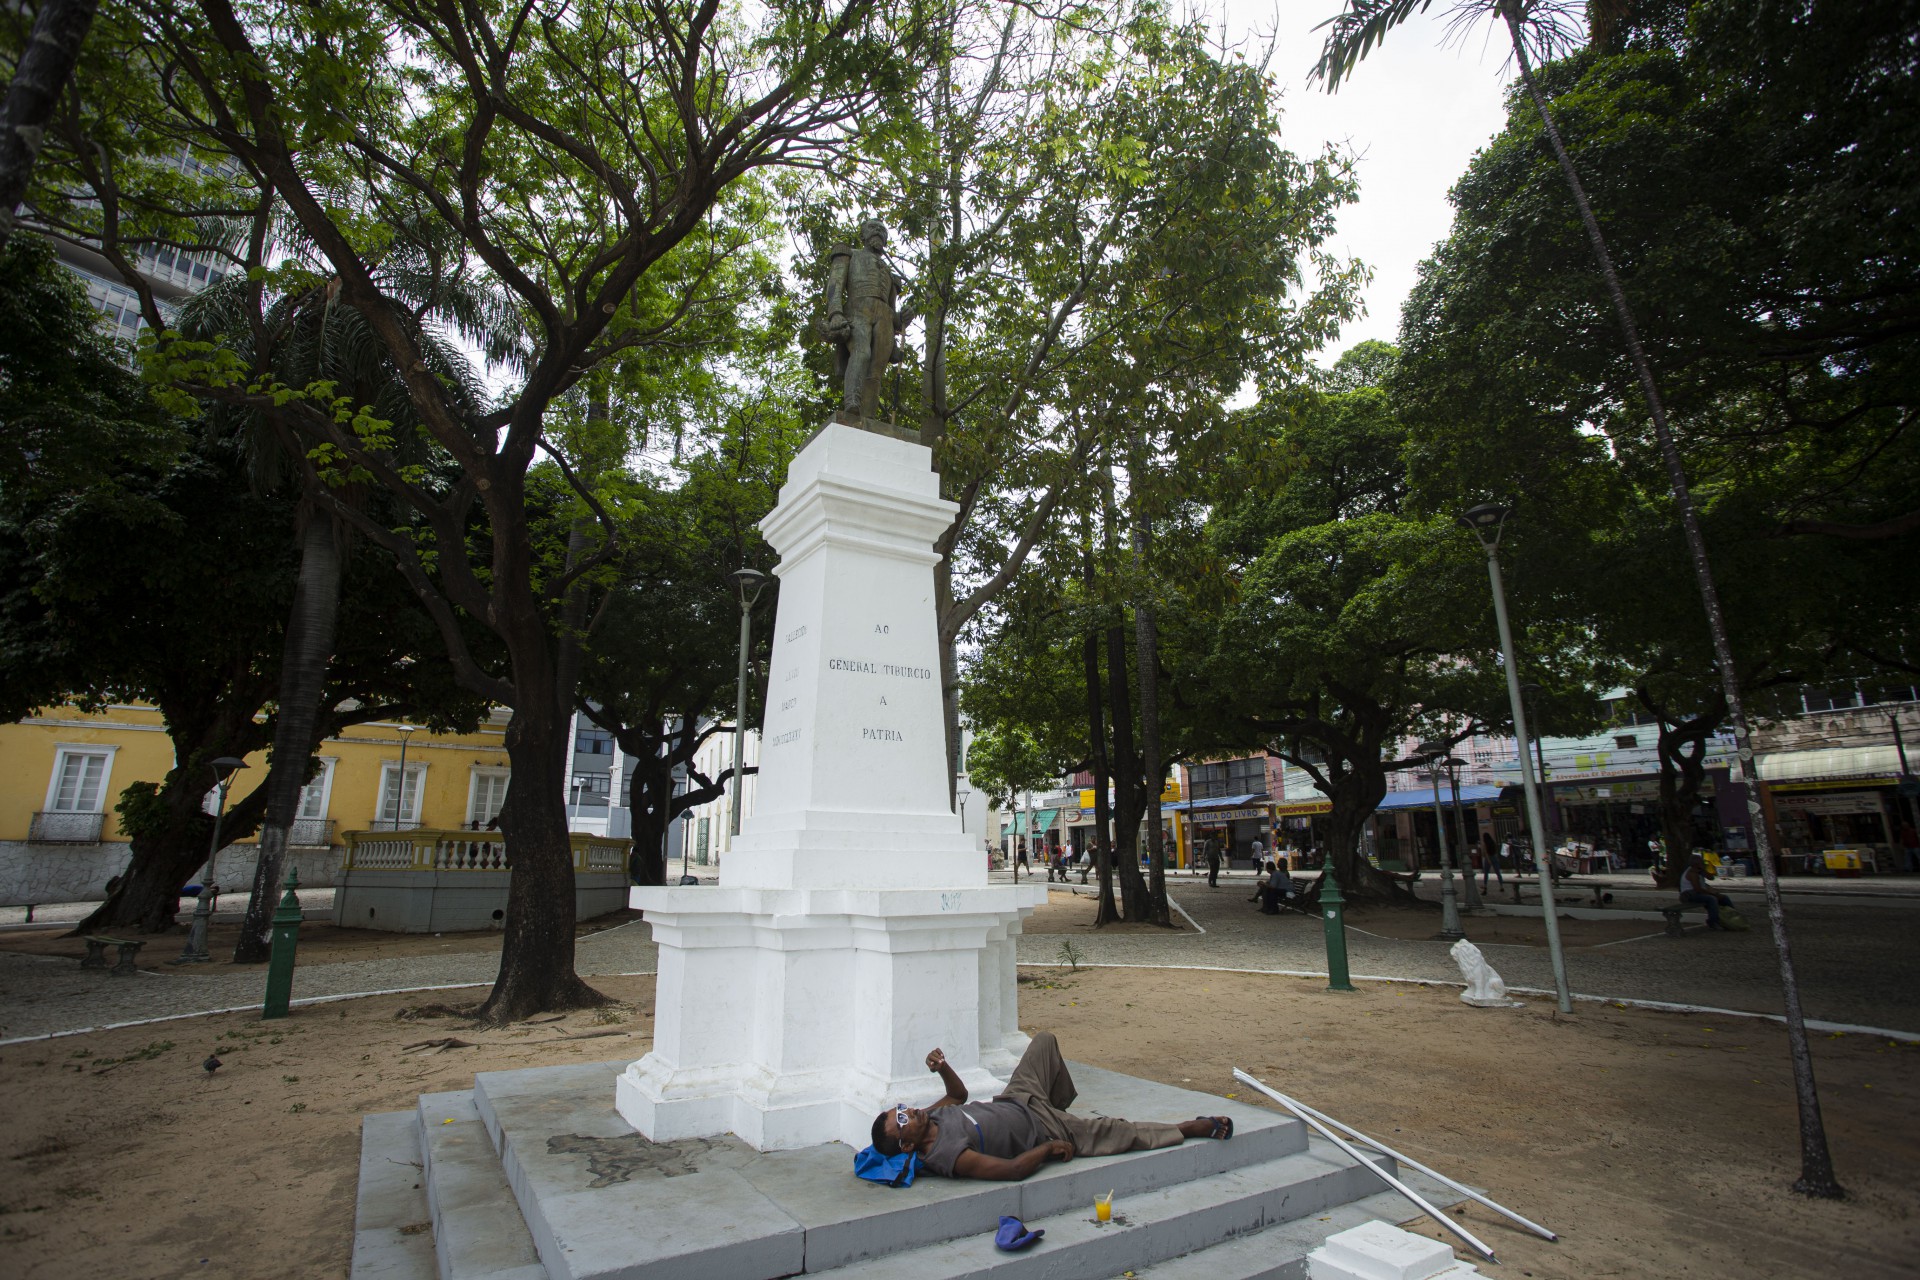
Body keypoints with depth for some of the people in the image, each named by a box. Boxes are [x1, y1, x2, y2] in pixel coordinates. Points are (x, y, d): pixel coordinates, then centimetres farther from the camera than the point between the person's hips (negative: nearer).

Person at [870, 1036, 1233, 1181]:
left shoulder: (930, 1117, -11)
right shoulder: (948, 1157, -34)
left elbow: (959, 1094, 9)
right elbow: (1013, 1169, -35)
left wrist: (942, 1068, -10)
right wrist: (1048, 1147, -22)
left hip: (1012, 1103, 7)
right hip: (1042, 1130, -7)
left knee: (1046, 1039, 16)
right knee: (1122, 1133, -1)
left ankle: (1063, 1099, 45)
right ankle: (1198, 1128, 18)